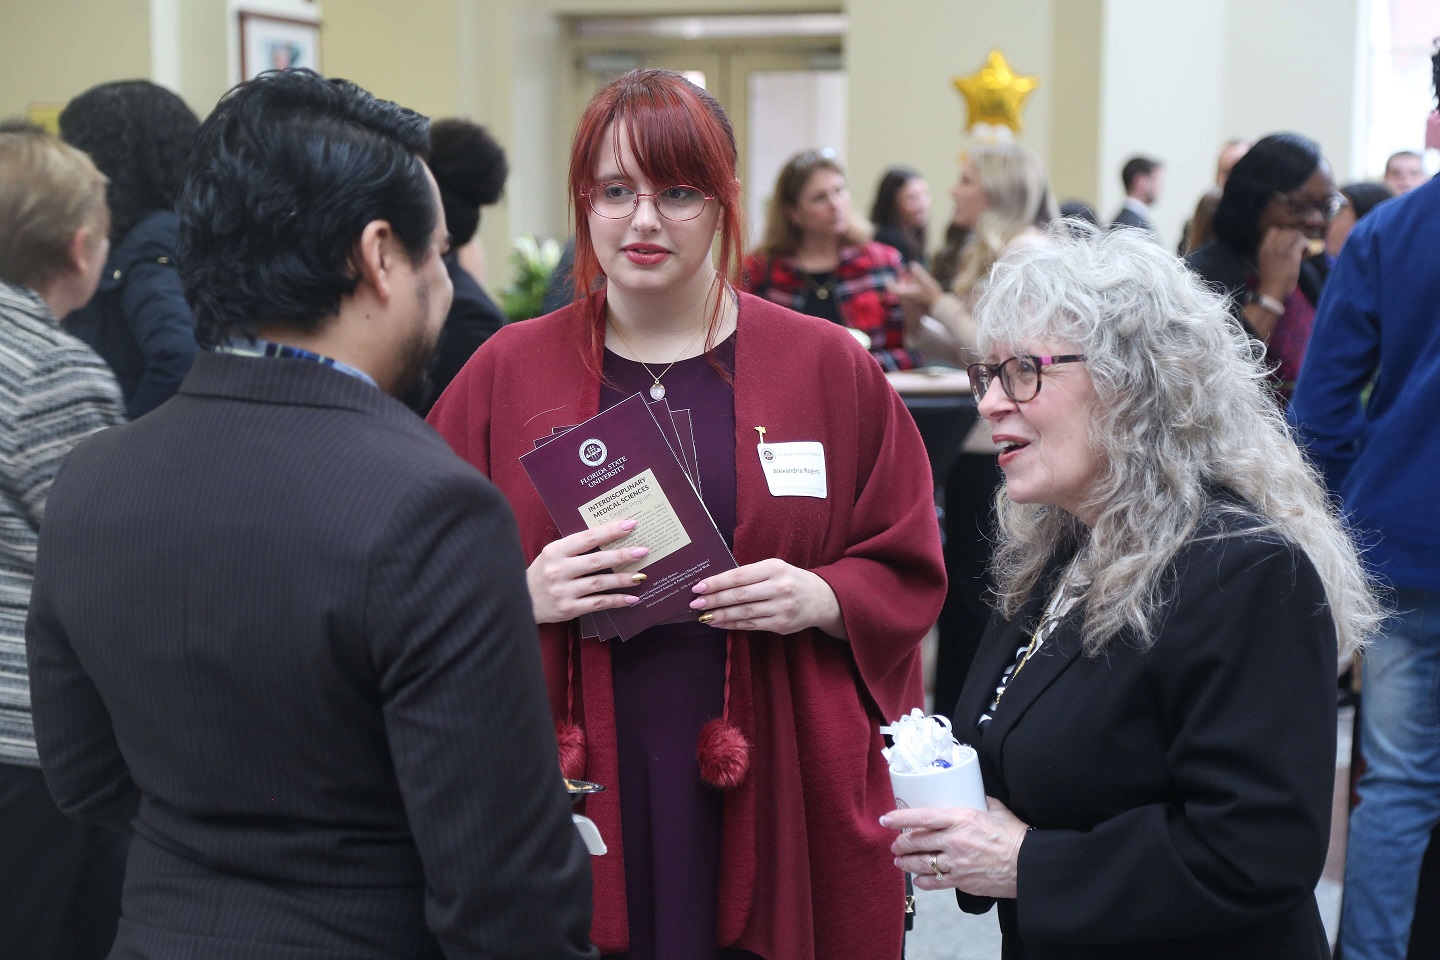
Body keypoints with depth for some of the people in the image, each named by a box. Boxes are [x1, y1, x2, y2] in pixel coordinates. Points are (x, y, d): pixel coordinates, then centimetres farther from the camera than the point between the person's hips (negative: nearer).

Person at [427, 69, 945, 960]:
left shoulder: (831, 368, 4)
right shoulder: (507, 373, 5)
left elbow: (909, 576, 6)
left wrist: (821, 598, -13)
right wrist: (521, 595, -14)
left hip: (778, 802, 0)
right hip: (574, 791, 0)